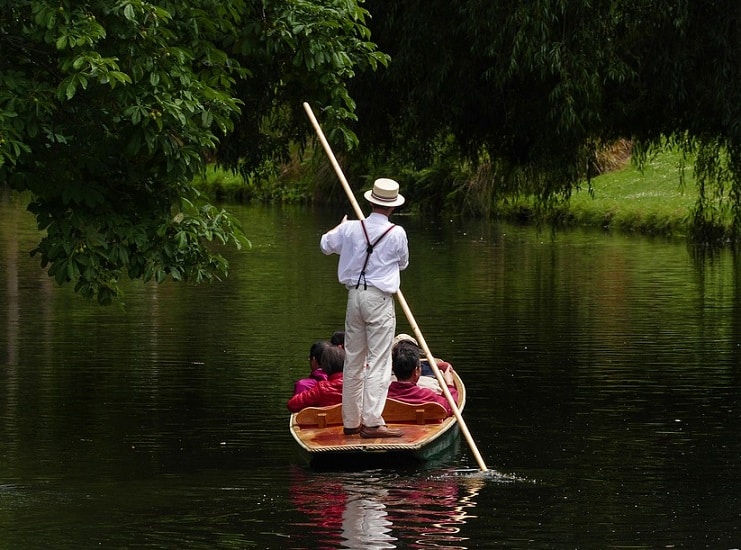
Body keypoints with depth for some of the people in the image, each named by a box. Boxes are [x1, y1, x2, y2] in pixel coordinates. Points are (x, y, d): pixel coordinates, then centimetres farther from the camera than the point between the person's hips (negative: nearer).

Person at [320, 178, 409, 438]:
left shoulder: (350, 229, -1)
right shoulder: (396, 234, -10)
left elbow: (326, 245, 18)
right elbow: (403, 263, 8)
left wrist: (340, 226, 38)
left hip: (355, 296, 5)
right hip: (380, 299, -4)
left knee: (353, 361, 12)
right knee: (378, 362, -4)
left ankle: (351, 421, 17)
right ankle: (372, 422, -9)